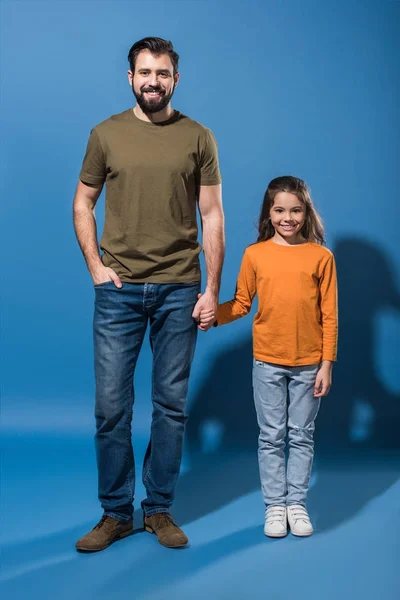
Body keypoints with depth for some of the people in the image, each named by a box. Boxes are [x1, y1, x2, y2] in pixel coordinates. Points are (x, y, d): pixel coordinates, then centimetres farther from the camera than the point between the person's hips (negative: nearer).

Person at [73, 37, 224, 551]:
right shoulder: (106, 134, 6)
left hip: (179, 290, 0)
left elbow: (212, 216, 3)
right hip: (119, 290, 0)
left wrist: (212, 289, -2)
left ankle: (159, 509, 22)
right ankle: (115, 514, 17)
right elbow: (82, 204, 11)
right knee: (111, 406, 2)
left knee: (171, 404, 7)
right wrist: (95, 265, -2)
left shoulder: (198, 138, 4)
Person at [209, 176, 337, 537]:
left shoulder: (321, 256, -4)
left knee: (302, 436, 11)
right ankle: (275, 505, 22)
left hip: (308, 364, 0)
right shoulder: (255, 254, -3)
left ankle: (297, 504, 24)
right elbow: (241, 304, 1)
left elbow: (329, 316, -3)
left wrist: (327, 364, -4)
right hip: (268, 362, 0)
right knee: (271, 437, 9)